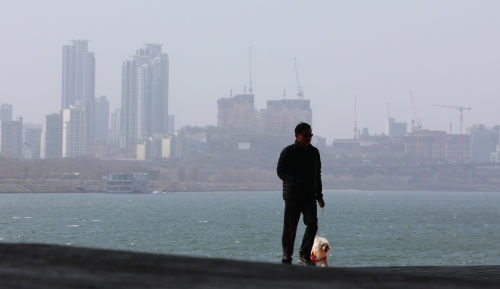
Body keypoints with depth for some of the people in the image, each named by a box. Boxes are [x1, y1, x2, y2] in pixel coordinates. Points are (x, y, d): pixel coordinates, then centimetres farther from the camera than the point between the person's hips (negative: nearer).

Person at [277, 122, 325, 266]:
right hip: (292, 195, -4)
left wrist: (319, 195, 16)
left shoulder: (314, 152, 15)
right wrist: (295, 180, -24)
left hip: (310, 196, 4)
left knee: (312, 224, -9)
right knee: (290, 228, -2)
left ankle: (304, 255, 3)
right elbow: (280, 171, -8)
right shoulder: (288, 152, -2)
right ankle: (287, 258, 8)